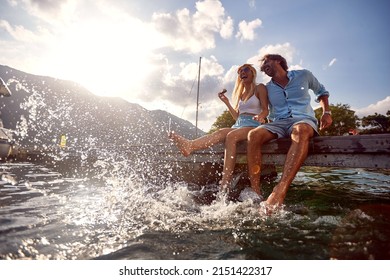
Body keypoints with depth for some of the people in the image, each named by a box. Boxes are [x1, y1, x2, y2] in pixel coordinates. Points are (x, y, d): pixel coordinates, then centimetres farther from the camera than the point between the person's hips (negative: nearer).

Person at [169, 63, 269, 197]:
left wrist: (260, 116, -24)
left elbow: (265, 110, -1)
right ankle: (189, 146, -56)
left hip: (253, 125, -5)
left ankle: (225, 182, -45)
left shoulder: (259, 88, 11)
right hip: (238, 125, 5)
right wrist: (226, 102, 14)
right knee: (220, 132, -28)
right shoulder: (240, 93, 28)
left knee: (231, 135, -36)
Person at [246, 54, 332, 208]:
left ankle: (279, 191, -53)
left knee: (301, 131, -41)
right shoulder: (267, 88, 17)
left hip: (303, 120, -2)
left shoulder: (303, 75, 14)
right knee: (253, 135, -31)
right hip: (278, 123, 2)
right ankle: (255, 193, -38)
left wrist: (326, 112, 11)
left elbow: (321, 92, 26)